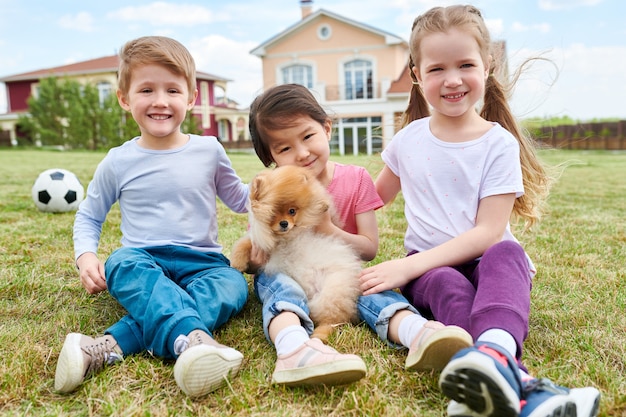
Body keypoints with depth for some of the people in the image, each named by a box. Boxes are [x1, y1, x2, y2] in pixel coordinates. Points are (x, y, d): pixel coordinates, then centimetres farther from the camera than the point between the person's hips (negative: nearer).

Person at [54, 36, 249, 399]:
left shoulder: (209, 150, 5)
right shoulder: (118, 162, 3)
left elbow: (239, 199, 17)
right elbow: (89, 216, 16)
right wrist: (86, 257, -5)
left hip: (201, 262, 1)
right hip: (143, 260, 0)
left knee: (233, 283, -32)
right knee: (124, 265, -35)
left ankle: (112, 346, -43)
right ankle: (192, 337, -55)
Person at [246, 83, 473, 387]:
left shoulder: (356, 179, -5)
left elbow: (370, 248, -5)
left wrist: (328, 231, -21)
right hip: (286, 273, 0)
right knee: (278, 283, -33)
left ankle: (416, 333, -59)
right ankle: (294, 349, -62)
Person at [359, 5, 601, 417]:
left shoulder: (499, 144, -5)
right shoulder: (409, 139, 5)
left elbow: (488, 233, -13)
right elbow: (375, 196, 22)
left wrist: (410, 265, -22)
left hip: (486, 259, -1)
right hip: (429, 267, 2)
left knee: (506, 253, -36)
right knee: (447, 284, -34)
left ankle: (494, 350, -63)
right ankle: (519, 383, -54)